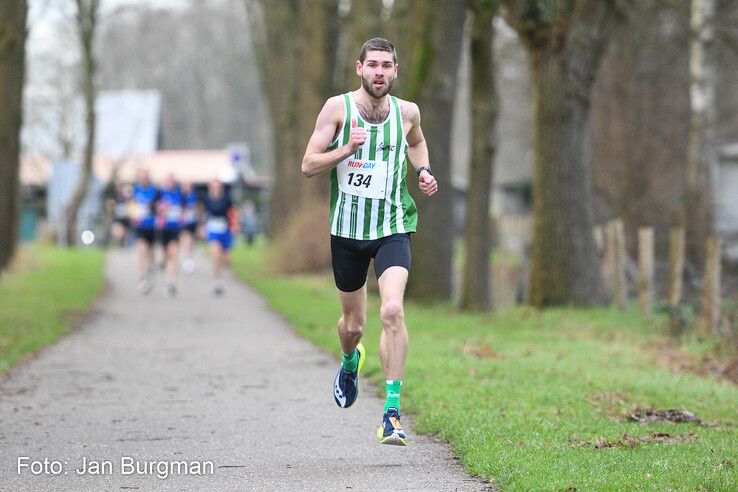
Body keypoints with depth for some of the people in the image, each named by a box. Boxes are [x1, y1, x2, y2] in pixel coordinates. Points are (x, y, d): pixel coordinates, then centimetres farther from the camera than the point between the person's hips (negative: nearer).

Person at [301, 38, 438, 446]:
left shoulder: (407, 112, 1)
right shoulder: (338, 108, -5)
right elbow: (308, 165, -7)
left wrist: (423, 172, 6)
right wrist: (347, 149, -23)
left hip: (392, 228, 0)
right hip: (347, 229, 0)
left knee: (392, 310, -23)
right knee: (352, 323, 12)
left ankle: (392, 413, -20)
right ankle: (350, 362, 51)